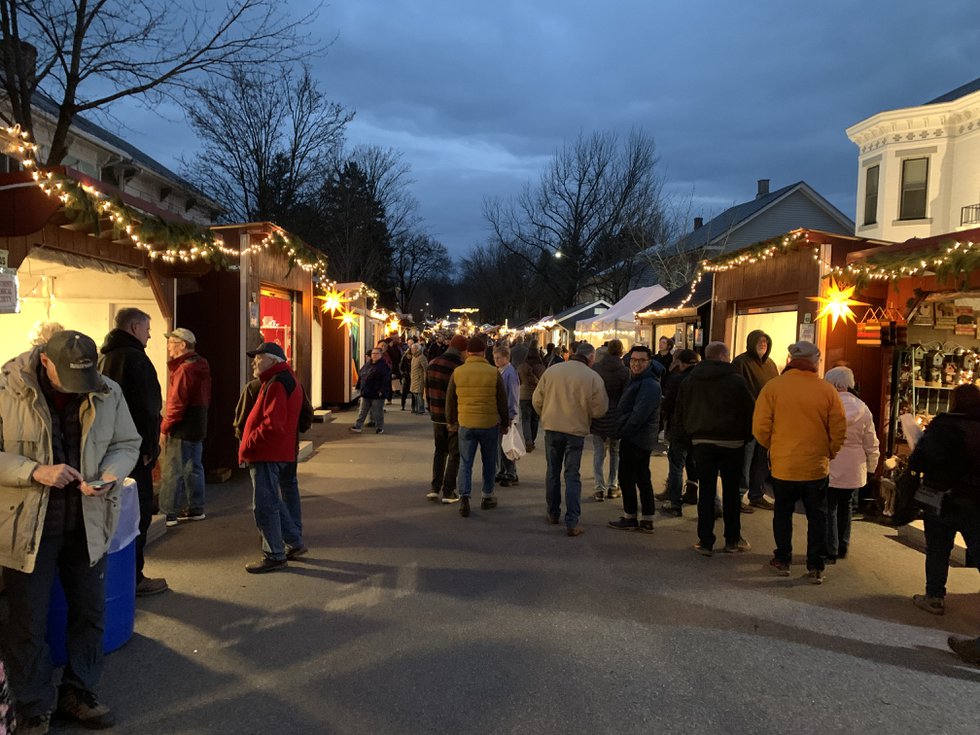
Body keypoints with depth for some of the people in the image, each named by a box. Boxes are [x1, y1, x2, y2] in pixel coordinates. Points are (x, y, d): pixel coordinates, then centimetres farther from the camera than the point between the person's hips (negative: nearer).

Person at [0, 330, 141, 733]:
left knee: (90, 612, 15)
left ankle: (78, 693, 35)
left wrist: (110, 475, -14)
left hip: (87, 522, 3)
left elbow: (127, 443, 5)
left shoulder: (108, 392, -5)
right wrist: (35, 471, -25)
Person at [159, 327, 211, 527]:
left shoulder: (184, 369, -17)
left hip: (182, 429, -10)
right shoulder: (201, 366, 13)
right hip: (198, 427, 10)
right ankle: (196, 509, 22)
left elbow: (177, 403, -20)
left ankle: (168, 513, -1)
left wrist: (165, 427, -13)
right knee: (193, 468, 15)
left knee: (172, 472, -4)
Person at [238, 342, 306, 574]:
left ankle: (274, 555, 3)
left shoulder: (277, 384, -17)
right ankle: (294, 543, 27)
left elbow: (272, 425, -25)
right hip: (283, 452, 11)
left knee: (265, 505, -4)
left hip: (267, 453, -11)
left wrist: (247, 446, -16)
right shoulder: (288, 379, 17)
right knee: (276, 501, 19)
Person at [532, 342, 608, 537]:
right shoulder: (593, 377, -11)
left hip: (552, 428, 2)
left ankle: (553, 513, 27)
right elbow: (600, 409, -7)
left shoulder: (552, 370, -3)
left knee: (553, 472, 17)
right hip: (576, 430, -2)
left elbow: (537, 400, 1)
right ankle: (572, 522, 1)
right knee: (572, 476, 5)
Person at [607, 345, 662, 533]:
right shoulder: (636, 380, 15)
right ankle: (647, 520, 19)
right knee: (642, 478, 12)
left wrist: (622, 431, -14)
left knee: (626, 477, -1)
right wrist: (621, 430, 9)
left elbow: (638, 415, -24)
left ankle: (630, 519, 10)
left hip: (634, 438, -10)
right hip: (643, 439, 10)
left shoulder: (649, 385, -19)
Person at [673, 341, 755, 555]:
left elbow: (679, 414, 7)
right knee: (731, 491, 10)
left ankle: (705, 541, 7)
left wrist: (686, 438, 12)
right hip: (731, 442, -2)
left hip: (701, 441, 2)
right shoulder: (736, 381, -7)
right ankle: (732, 540, 19)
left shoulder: (689, 382, 5)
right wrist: (746, 437, 7)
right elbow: (749, 412, -6)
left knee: (705, 491, 6)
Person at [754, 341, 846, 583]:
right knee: (817, 517, 13)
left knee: (783, 513, 16)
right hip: (817, 466, 1)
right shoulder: (827, 390, -7)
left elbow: (760, 428, -10)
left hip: (783, 465, 0)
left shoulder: (773, 387, -11)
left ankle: (782, 561, 25)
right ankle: (816, 567, 17)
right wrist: (829, 454, 14)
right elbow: (839, 430, -3)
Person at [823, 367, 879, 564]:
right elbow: (871, 443, 6)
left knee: (828, 509, 5)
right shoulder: (862, 408, 0)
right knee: (845, 508, 19)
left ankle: (830, 552, 7)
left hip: (829, 468, -5)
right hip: (854, 470, 5)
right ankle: (843, 548, 28)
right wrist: (871, 467, 17)